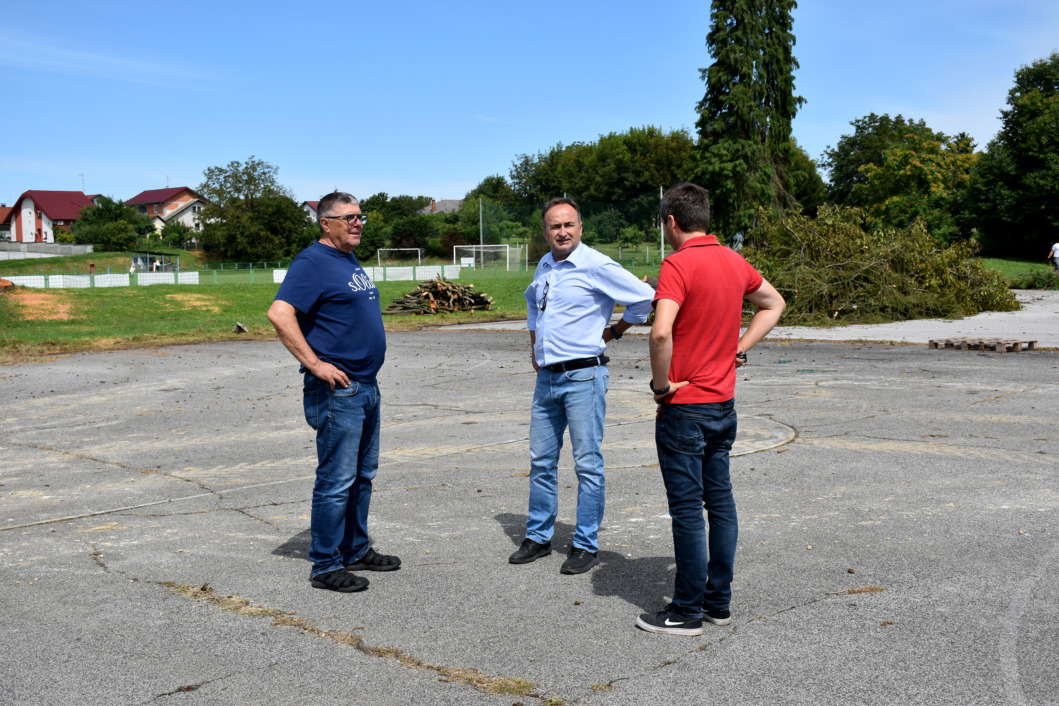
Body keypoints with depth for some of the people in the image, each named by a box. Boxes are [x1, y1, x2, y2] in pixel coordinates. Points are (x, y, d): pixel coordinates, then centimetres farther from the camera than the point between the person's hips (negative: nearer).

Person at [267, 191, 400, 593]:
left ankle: (356, 550, 28)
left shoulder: (351, 262, 16)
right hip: (337, 390, -9)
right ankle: (326, 566, 5)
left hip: (367, 386, 9)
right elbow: (280, 314, -25)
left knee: (363, 474, 16)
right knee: (337, 480, -4)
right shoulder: (313, 262, -13)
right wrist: (315, 365, -24)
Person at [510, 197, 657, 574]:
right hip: (546, 377, 7)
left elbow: (644, 298, -7)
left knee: (587, 464, -1)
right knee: (541, 461, 11)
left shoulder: (596, 266, -10)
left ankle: (586, 545, 8)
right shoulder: (544, 267, 12)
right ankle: (538, 537, 23)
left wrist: (613, 332, 0)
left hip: (583, 377, -7)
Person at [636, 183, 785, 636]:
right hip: (724, 401, 8)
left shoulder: (678, 264, -16)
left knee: (687, 509, -1)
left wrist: (661, 384, -15)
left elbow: (661, 332, -30)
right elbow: (774, 304, 24)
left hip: (684, 406, -8)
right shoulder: (734, 261, 8)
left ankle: (687, 612, 8)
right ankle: (719, 600, 23)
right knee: (720, 501, 14)